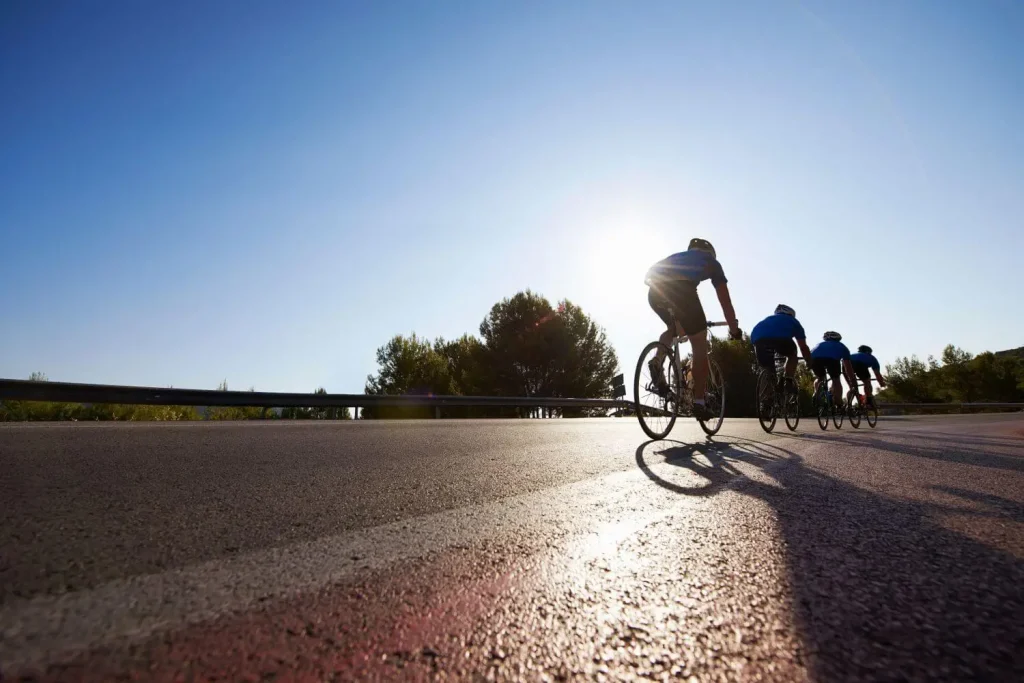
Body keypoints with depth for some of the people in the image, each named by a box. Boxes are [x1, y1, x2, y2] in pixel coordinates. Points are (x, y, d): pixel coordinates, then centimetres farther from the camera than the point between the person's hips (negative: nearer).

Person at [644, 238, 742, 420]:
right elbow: (725, 300, 29)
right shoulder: (711, 261, 32)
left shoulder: (677, 257, 42)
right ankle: (699, 403, 11)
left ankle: (658, 359, 2)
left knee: (673, 328, 32)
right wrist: (734, 328, 40)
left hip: (655, 289, 5)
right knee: (700, 347, 10)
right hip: (681, 288, -4)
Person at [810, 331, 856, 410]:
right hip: (832, 358, -2)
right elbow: (848, 366, 39)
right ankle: (839, 406, 17)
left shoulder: (820, 344, 44)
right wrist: (852, 381, 50)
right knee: (836, 379, 22)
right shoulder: (841, 346, 38)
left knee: (819, 379, 28)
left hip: (814, 358, 2)